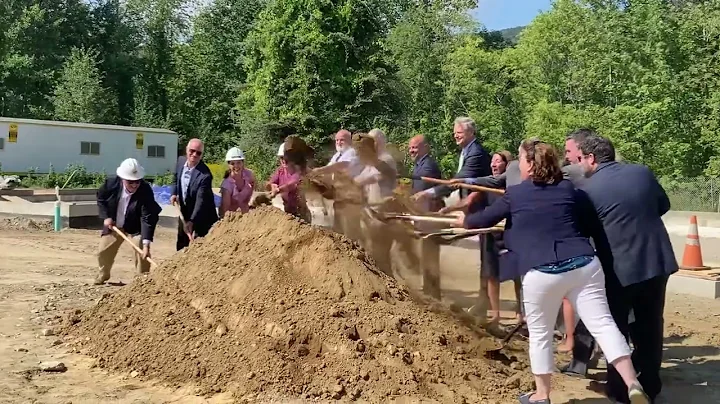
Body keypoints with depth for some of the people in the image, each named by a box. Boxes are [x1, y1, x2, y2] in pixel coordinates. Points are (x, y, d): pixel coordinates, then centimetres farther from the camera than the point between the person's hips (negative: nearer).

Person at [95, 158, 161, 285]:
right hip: (113, 224, 3)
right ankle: (103, 274, 39)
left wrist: (146, 244, -43)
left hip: (136, 226, -3)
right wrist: (106, 217, -14)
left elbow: (148, 219, -36)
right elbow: (100, 199, -2)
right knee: (104, 251, 12)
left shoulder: (146, 191, -34)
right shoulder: (111, 184, -25)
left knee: (141, 250, -18)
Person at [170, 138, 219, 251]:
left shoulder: (205, 175, -28)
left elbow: (201, 200, -30)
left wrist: (191, 221, -38)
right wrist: (173, 193, -2)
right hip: (184, 212, 7)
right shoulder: (181, 161, -7)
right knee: (181, 245, 19)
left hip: (201, 216, -7)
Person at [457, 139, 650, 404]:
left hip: (542, 273, -3)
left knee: (540, 334, 12)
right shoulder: (570, 189, 14)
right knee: (603, 323, 3)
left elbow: (483, 220, 19)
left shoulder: (515, 195, 6)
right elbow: (591, 225, 18)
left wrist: (462, 221, 39)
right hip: (584, 265, 3)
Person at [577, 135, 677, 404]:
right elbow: (664, 205, 16)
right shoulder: (642, 172, 3)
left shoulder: (589, 190, -11)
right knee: (650, 326, 16)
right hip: (657, 261, 5)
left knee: (616, 330, 10)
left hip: (620, 268, -5)